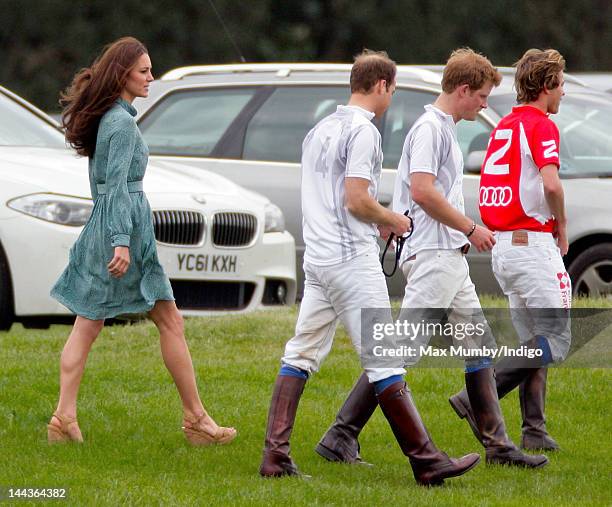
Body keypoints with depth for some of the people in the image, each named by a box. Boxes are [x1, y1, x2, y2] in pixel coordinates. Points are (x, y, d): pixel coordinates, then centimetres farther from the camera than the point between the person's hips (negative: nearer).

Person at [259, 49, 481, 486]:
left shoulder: (320, 130, 17)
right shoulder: (363, 131, -11)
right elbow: (356, 200, -18)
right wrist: (392, 220, -1)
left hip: (316, 259, 9)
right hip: (352, 259, -9)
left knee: (301, 355, 10)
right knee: (384, 361, -8)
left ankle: (275, 453, 4)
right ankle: (427, 462, -6)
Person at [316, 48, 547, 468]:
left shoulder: (445, 129, 19)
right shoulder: (430, 128, -12)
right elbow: (422, 191, -21)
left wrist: (464, 233, 14)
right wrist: (470, 229, -13)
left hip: (450, 257, 11)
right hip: (431, 256, -11)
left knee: (480, 346, 11)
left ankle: (498, 445, 15)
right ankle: (341, 437, -10)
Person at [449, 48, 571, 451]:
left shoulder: (504, 127, 15)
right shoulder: (541, 125, -11)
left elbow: (489, 188, 18)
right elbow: (551, 184, -26)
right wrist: (562, 227, -9)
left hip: (502, 247, 9)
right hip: (533, 243, -9)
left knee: (533, 342, 13)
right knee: (556, 340, -6)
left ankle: (535, 431, 9)